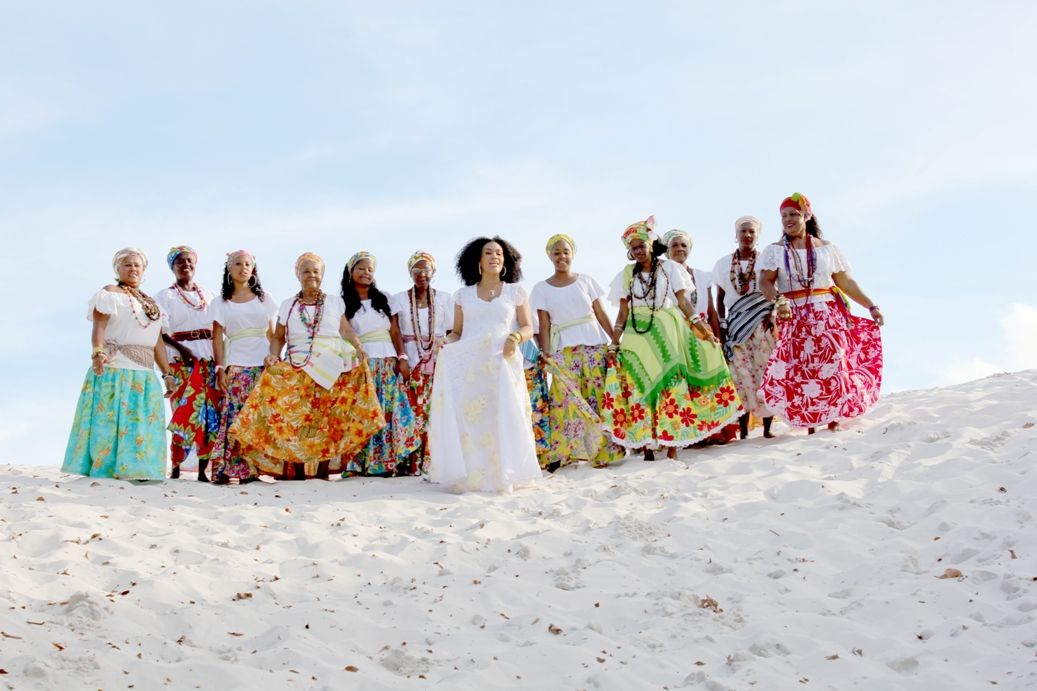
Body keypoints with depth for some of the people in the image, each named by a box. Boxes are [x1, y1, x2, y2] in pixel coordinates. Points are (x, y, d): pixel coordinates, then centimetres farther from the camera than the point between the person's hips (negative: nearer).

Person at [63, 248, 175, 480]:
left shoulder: (150, 303, 24)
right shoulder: (110, 293, 5)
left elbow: (157, 342, 22)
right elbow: (99, 326, -10)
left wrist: (167, 373, 16)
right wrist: (97, 352, -27)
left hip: (145, 374, 6)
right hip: (115, 368, -6)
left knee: (143, 425, 0)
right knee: (111, 419, -11)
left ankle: (134, 471, 0)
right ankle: (105, 471, -13)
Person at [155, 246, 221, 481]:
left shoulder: (208, 294, 17)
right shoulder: (165, 296, 6)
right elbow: (160, 331, -4)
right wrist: (180, 347, -19)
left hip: (209, 359, 4)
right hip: (181, 360, -4)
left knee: (211, 413, -1)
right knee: (186, 412, -12)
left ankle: (203, 470, 4)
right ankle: (176, 469, -5)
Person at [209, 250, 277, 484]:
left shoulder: (265, 298, 14)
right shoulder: (221, 303, 11)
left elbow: (273, 335, 13)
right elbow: (218, 338, 6)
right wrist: (220, 368, -4)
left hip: (264, 366, 1)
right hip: (237, 367, -1)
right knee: (234, 417, -10)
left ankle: (255, 467, -1)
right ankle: (228, 469, -11)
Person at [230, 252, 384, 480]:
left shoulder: (335, 301, 11)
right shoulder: (288, 305, 13)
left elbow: (346, 330, 4)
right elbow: (278, 337, 13)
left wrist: (358, 346, -14)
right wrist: (274, 355, -6)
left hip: (331, 373, 0)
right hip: (296, 374, 0)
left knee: (328, 422, -6)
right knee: (295, 420, -8)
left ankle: (323, 469, -3)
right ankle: (297, 471, -7)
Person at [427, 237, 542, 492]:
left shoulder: (515, 292, 14)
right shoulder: (463, 295, 16)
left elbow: (528, 328, 10)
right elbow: (457, 332, 16)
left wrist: (516, 337, -11)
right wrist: (446, 344, -5)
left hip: (503, 362, -1)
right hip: (468, 364, 1)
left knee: (502, 415, -11)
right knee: (467, 416, -12)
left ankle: (502, 475, -9)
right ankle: (466, 475, -11)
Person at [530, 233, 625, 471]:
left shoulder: (586, 280, 8)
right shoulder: (542, 288, 6)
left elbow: (601, 314, 7)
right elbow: (544, 325, 2)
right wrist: (547, 355, -9)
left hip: (595, 346, 1)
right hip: (564, 351, -1)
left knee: (598, 397, -3)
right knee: (567, 400, -8)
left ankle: (604, 451, 3)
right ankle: (561, 452, -5)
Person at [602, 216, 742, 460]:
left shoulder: (670, 268, 5)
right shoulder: (626, 275, 10)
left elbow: (683, 302, 3)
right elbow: (623, 313, 10)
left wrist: (703, 329, -5)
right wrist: (614, 344, 3)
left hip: (668, 334, -2)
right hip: (638, 337, 2)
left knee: (672, 384, -8)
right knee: (641, 385, -4)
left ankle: (672, 446, -6)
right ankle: (647, 445, -1)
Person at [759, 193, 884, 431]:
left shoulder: (827, 248, 10)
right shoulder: (774, 250, 8)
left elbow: (846, 282, 10)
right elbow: (765, 282, -4)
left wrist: (871, 306, 4)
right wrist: (778, 300, -25)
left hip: (828, 316, 1)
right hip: (793, 319, 0)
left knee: (832, 365, -8)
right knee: (800, 370, -7)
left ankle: (834, 419, -4)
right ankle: (809, 423, -3)